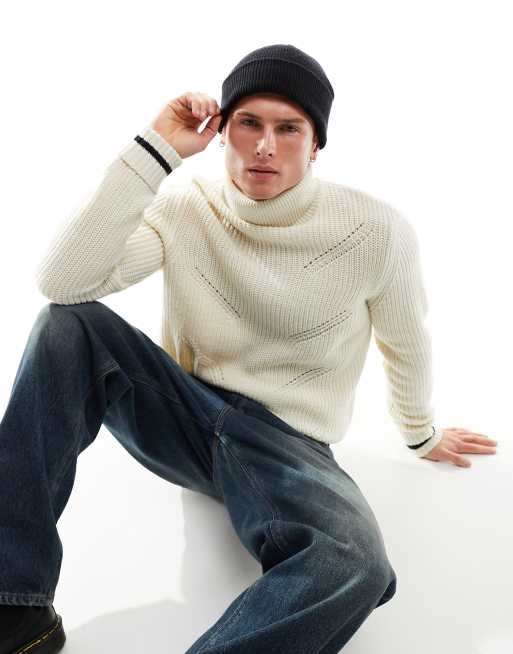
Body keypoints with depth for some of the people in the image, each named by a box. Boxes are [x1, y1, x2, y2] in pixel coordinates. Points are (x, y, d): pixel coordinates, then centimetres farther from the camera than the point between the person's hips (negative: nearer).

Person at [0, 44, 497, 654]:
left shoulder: (377, 232, -9)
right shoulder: (186, 209, -5)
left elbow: (406, 345, 8)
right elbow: (62, 281, -20)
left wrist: (420, 435, 23)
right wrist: (153, 149, -22)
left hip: (288, 444, -2)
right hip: (183, 415, 3)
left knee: (356, 567, -36)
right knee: (69, 319, -24)